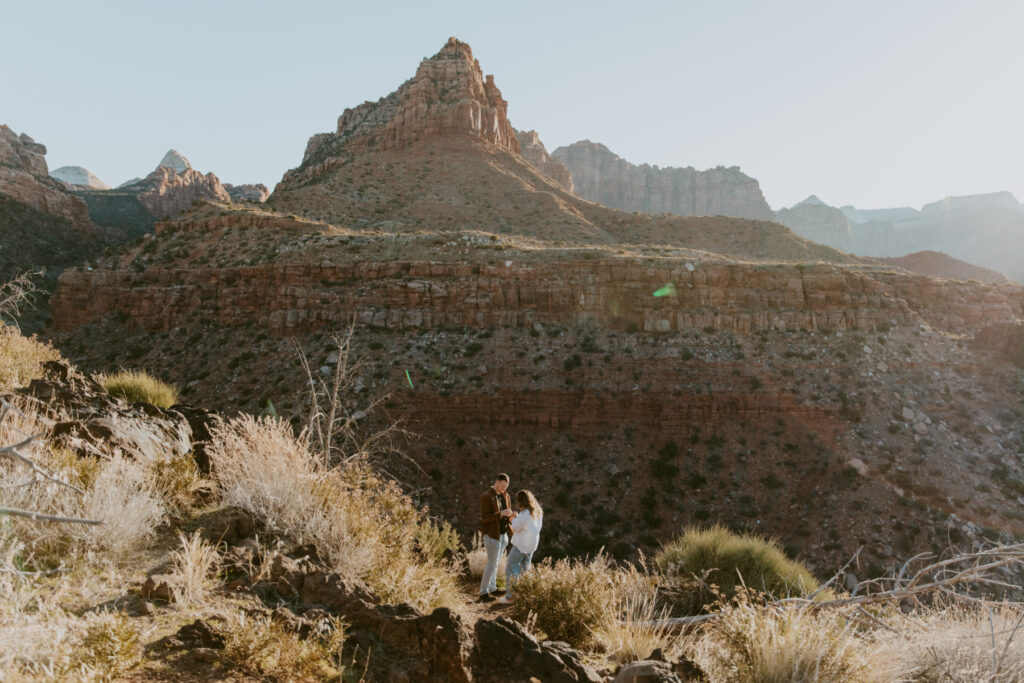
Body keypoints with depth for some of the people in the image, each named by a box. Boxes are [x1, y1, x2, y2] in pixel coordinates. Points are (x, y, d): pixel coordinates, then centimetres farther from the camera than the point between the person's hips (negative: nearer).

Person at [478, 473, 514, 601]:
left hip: (503, 534, 8)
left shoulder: (505, 497, 7)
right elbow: (484, 518, -22)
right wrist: (501, 513, -29)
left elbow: (508, 515, 12)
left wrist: (510, 515, -12)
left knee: (495, 562, 15)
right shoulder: (486, 497, -17)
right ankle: (483, 592, 3)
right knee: (492, 564, -6)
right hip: (492, 535, -8)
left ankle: (492, 588, 25)